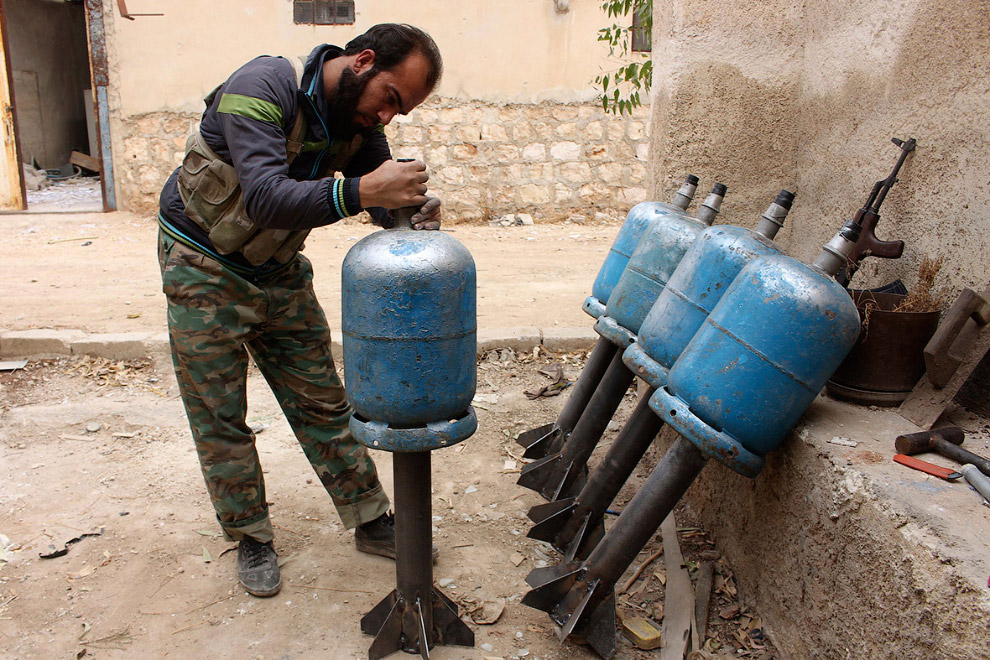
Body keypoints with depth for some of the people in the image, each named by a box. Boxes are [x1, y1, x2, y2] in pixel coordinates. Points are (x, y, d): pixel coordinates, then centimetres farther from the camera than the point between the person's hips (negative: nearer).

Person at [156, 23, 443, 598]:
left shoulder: (360, 120, -6)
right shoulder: (263, 88, -27)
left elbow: (383, 198, -10)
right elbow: (266, 199, -40)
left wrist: (414, 211, -34)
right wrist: (360, 191, -52)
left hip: (278, 271, 6)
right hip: (205, 269, -5)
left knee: (323, 401, 7)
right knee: (220, 417, 3)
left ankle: (371, 520, 17)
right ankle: (252, 539, 19)